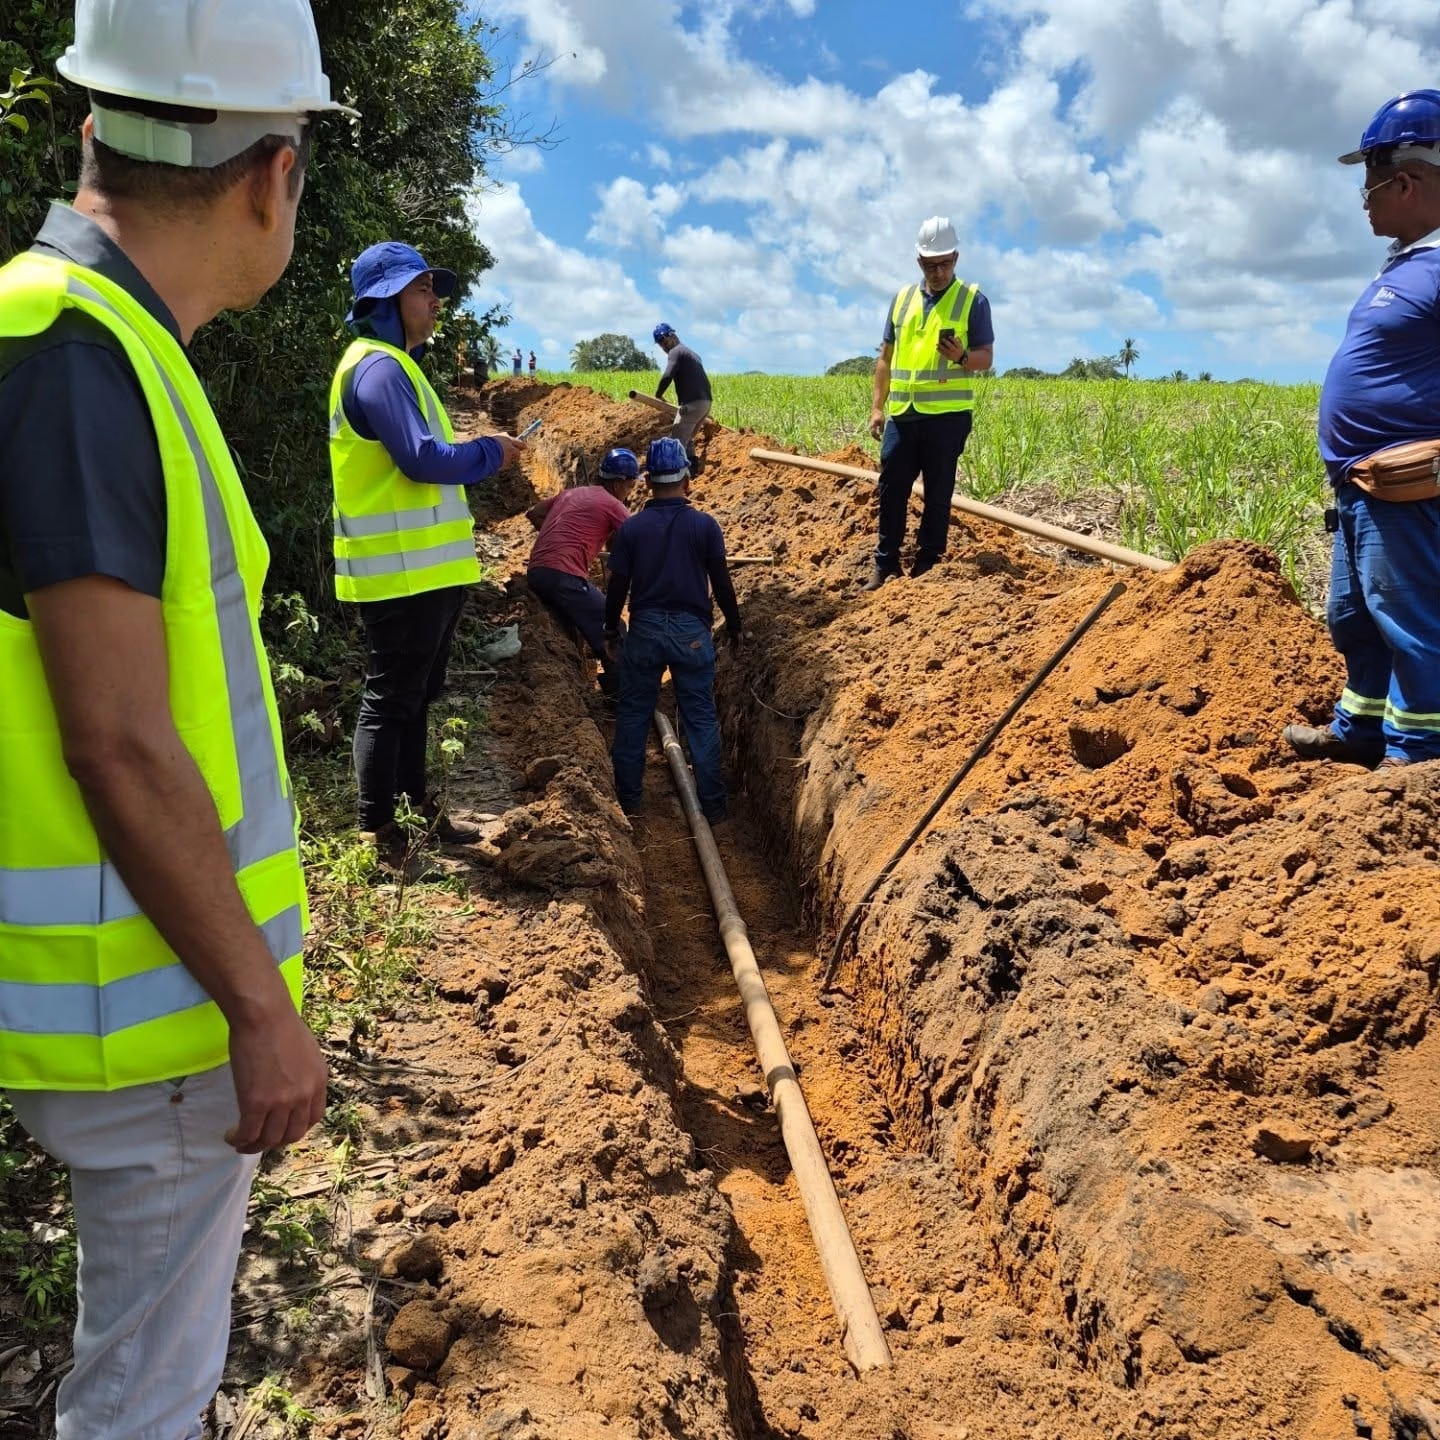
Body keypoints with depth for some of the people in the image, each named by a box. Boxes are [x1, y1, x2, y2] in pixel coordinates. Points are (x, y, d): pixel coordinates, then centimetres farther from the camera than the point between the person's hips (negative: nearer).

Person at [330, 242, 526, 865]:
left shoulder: (396, 365, 19)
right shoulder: (378, 368, -14)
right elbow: (422, 459, -23)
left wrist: (478, 455, 8)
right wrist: (490, 452, -9)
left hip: (427, 568, 10)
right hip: (401, 573, -10)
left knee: (416, 695, 18)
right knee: (391, 700, -3)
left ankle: (414, 808, 31)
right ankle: (377, 834, 7)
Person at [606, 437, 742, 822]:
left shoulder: (631, 528, -4)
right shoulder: (705, 525, -7)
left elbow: (617, 587, 1)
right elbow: (722, 583, -3)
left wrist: (611, 630, 15)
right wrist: (733, 627, 10)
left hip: (645, 629, 1)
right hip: (692, 631, -1)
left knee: (632, 714, 13)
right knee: (701, 718, 7)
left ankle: (628, 801, 19)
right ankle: (712, 805, 11)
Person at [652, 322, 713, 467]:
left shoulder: (675, 352, -2)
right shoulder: (691, 353, 26)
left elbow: (667, 376, -17)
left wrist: (658, 395, -3)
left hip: (692, 403, -9)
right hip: (706, 402, 9)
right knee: (687, 439, 20)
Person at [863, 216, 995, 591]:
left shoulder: (972, 299, 1)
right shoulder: (902, 298, 12)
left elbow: (986, 357, 0)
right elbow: (886, 357, 15)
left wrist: (961, 356, -22)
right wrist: (877, 407, 8)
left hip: (947, 414, -4)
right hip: (902, 414, 4)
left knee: (937, 494, 3)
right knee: (891, 490, 5)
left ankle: (927, 567, 10)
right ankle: (885, 565, 14)